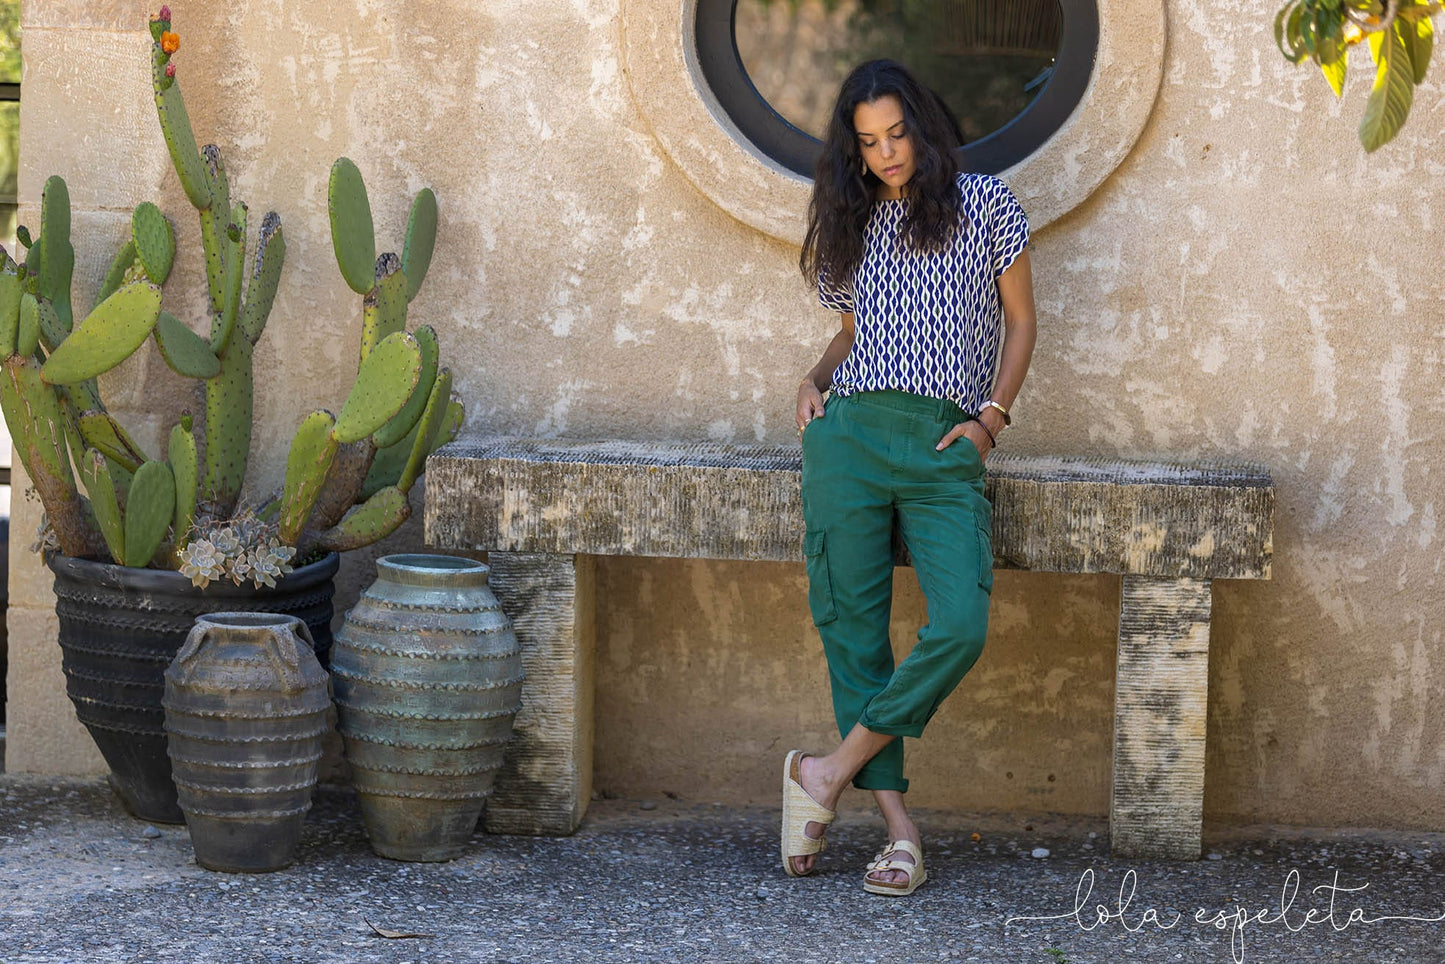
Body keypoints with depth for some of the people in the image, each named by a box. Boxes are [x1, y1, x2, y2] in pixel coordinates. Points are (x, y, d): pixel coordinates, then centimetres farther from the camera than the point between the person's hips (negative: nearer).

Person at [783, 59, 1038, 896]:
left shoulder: (985, 205, 10)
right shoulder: (855, 225, 19)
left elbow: (1020, 321, 14)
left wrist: (992, 415, 2)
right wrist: (817, 378, 9)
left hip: (945, 449, -3)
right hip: (850, 434, 3)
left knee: (962, 627, -21)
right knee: (853, 629, -5)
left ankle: (830, 773, -8)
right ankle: (899, 826, 0)